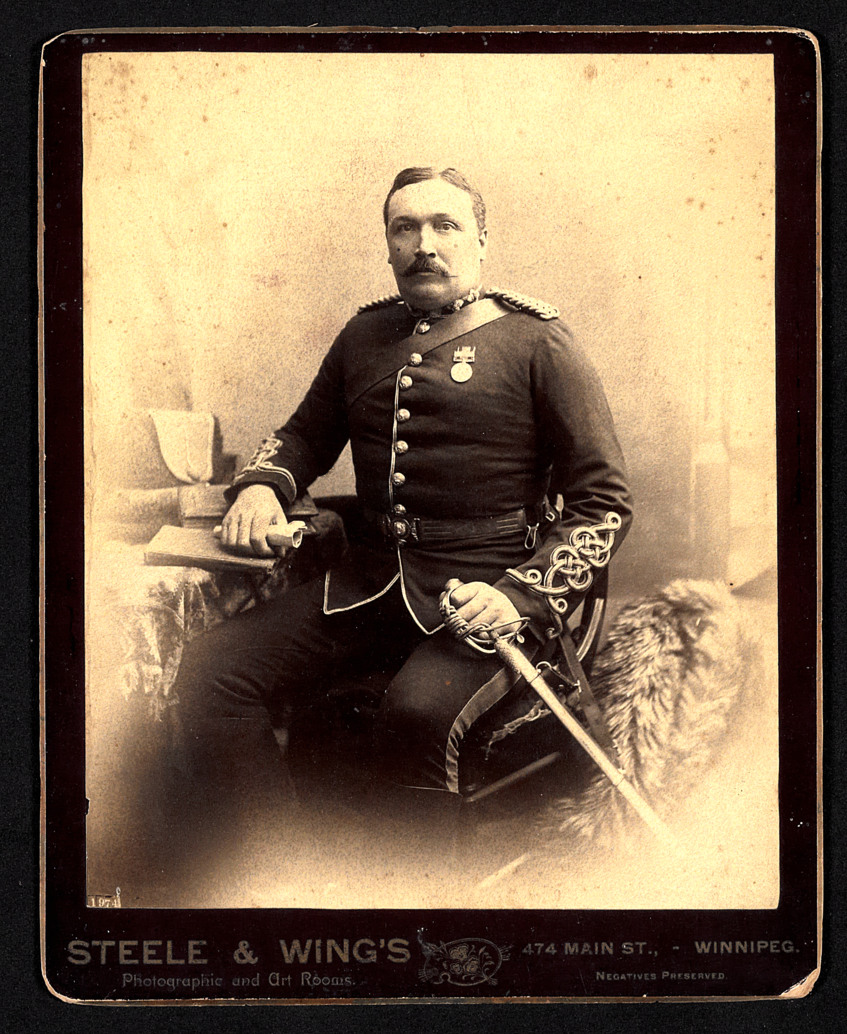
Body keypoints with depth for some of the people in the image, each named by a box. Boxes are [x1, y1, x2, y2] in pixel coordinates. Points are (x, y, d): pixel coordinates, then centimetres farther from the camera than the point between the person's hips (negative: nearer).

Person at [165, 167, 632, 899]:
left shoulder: (537, 342, 1)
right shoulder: (367, 334, 17)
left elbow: (605, 502, -2)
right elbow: (307, 432, 32)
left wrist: (520, 597, -18)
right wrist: (262, 484, 7)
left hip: (483, 592, -5)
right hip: (369, 582, 5)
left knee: (420, 711, -35)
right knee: (210, 668, -15)